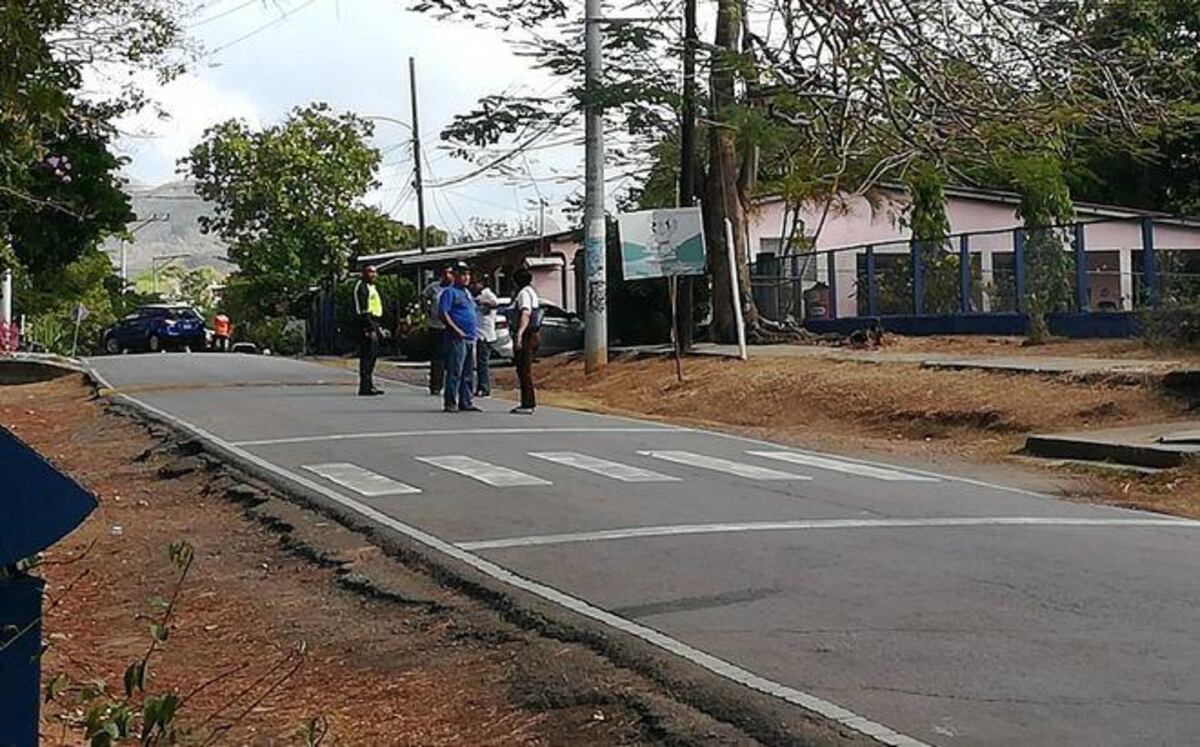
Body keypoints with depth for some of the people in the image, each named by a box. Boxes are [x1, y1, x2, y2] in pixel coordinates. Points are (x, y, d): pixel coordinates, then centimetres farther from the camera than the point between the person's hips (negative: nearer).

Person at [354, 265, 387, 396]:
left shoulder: (372, 287, 21)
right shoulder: (362, 287, -11)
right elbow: (364, 310, -19)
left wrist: (380, 328, 23)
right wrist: (371, 329, -23)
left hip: (374, 324, 10)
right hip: (366, 325, -10)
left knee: (373, 355, 12)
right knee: (367, 355, -10)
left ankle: (369, 385, 18)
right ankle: (365, 387, -10)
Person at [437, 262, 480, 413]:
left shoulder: (467, 292, 21)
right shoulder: (450, 292, -6)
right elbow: (442, 313, -15)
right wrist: (456, 330, -19)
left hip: (470, 338, 9)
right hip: (457, 338, -9)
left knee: (468, 373, 10)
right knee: (455, 372, -9)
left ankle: (466, 402, 15)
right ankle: (450, 403, -7)